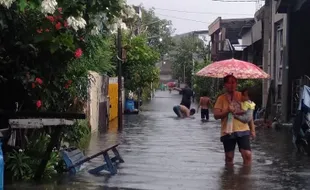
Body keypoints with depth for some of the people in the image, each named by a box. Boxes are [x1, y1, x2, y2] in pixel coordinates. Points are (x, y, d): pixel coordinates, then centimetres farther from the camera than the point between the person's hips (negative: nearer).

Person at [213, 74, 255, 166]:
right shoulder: (221, 98, 2)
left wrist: (252, 128, 10)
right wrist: (227, 111, -19)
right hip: (227, 132, 0)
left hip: (243, 130, 0)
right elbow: (216, 115, -4)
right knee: (229, 157, 7)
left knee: (247, 154, -10)